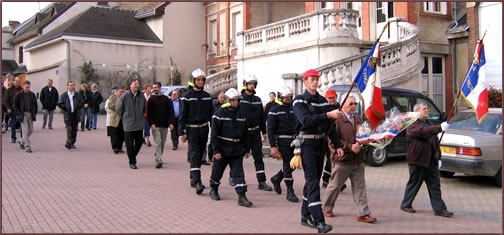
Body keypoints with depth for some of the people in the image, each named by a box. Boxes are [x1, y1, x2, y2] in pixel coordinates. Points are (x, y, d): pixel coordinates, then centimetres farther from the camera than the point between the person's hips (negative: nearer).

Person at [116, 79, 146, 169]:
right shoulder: (125, 96, -5)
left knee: (139, 142, 5)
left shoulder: (142, 96, 5)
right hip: (128, 125, -3)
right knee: (130, 145, 0)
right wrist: (124, 118, 7)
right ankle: (132, 162, 11)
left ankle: (133, 156, 31)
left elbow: (144, 109, 20)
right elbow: (118, 109, 3)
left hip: (139, 124, 3)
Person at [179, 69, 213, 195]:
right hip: (192, 129, -5)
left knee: (200, 154, 10)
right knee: (195, 154, -14)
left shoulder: (207, 96, 11)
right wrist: (182, 132, -11)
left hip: (204, 129, 5)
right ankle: (197, 182, -21)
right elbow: (182, 115, -5)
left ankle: (193, 179, 23)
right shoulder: (187, 96, -4)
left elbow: (211, 114, 17)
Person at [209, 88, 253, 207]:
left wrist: (246, 149, 14)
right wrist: (216, 151, -16)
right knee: (217, 171, 11)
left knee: (239, 173, -4)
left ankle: (242, 197, -5)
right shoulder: (219, 114, -8)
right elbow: (214, 134, -11)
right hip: (222, 150, -3)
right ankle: (213, 190, 35)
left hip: (237, 151, 3)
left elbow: (245, 134, 15)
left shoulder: (241, 116, 8)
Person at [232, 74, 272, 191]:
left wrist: (264, 132, 14)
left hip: (255, 132, 4)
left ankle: (262, 182, 1)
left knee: (258, 156, 0)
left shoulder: (258, 100, 10)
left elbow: (262, 117, 15)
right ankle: (232, 177, 27)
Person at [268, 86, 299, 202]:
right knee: (288, 165, -7)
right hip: (282, 141, -6)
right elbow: (270, 129, -9)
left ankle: (276, 178, 33)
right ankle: (290, 192, 1)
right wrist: (273, 147, -16)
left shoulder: (293, 109, 12)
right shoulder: (274, 110, -6)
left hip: (293, 140, 6)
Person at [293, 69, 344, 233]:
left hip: (321, 144, 7)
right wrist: (328, 115, -31)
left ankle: (305, 216, 24)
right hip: (307, 144, -7)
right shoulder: (299, 101, -7)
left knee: (313, 181, 12)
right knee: (313, 182, -12)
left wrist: (338, 145, 7)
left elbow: (330, 126, 14)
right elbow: (306, 120, -24)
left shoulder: (323, 101, 12)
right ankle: (319, 221, -16)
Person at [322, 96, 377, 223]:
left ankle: (363, 213, 7)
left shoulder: (359, 120, 13)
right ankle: (326, 208, 27)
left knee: (360, 187, 4)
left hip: (358, 161, 5)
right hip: (342, 160, -5)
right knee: (335, 186, 8)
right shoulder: (337, 120, -9)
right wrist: (350, 146, -21)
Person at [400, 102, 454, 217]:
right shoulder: (412, 125, -10)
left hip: (431, 161, 8)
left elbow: (435, 141, 25)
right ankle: (406, 205, 19)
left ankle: (439, 209, 5)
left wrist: (438, 157, 19)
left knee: (435, 185, 4)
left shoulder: (428, 123, 20)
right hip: (418, 160, -8)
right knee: (414, 184, 4)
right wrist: (440, 128, -36)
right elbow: (423, 132, -30)